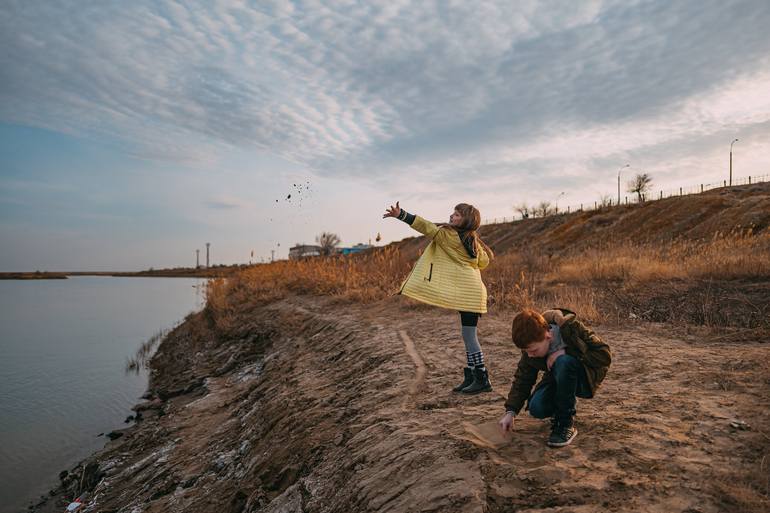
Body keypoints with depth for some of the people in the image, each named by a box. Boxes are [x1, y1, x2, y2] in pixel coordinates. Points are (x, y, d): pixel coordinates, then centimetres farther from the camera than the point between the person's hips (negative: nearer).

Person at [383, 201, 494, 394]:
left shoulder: (448, 235, -10)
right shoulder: (473, 240, 12)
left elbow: (426, 227, -15)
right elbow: (484, 261, 20)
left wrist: (401, 214, -17)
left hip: (467, 293, -9)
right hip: (470, 293, 9)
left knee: (469, 336, -4)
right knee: (468, 336, 13)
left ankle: (482, 380, 2)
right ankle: (471, 377, 20)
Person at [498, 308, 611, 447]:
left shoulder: (572, 329, -28)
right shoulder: (532, 344, -15)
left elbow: (605, 355, -26)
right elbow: (523, 378, -8)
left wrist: (565, 353, -33)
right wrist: (510, 411, -20)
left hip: (586, 378, -4)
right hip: (559, 379, 4)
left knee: (563, 362, -37)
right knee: (536, 408, -24)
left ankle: (566, 425, -22)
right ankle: (568, 402, 10)